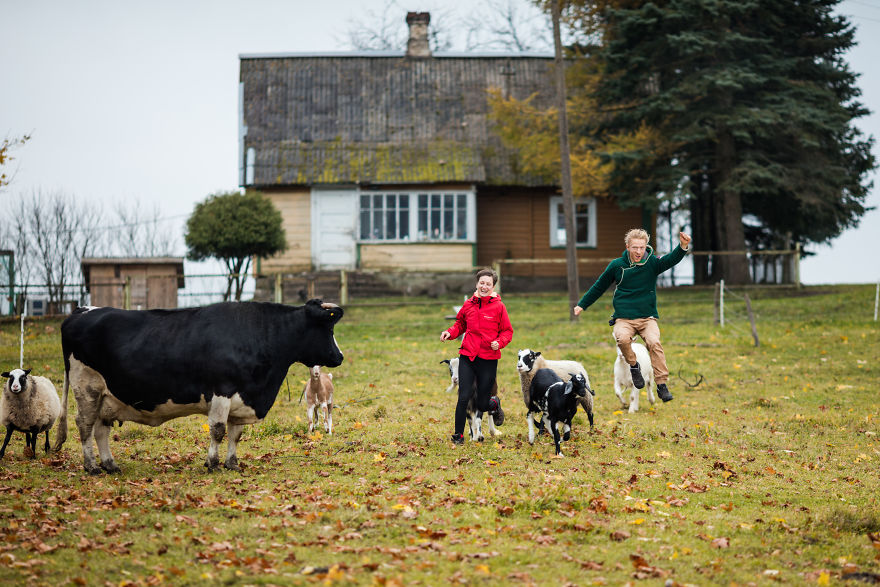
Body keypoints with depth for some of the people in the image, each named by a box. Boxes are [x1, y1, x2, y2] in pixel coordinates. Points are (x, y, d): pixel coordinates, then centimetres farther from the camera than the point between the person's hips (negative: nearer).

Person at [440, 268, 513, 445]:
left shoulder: (498, 307, -2)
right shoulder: (468, 305, 5)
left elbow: (507, 331, 3)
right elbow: (460, 324, 20)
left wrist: (499, 342, -17)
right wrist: (450, 332, 0)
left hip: (488, 360, -2)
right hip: (467, 357, 2)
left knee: (482, 405, 5)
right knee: (463, 397, -8)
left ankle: (494, 404, 41)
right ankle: (458, 435, 5)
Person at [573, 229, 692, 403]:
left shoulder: (652, 263, 0)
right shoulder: (617, 265, 2)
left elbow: (672, 259, -19)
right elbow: (599, 287, 16)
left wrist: (683, 246, -39)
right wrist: (582, 305, 21)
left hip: (647, 318, 0)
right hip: (624, 319, 0)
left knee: (654, 343, -28)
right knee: (622, 338, -33)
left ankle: (662, 385, -22)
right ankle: (633, 366, -6)